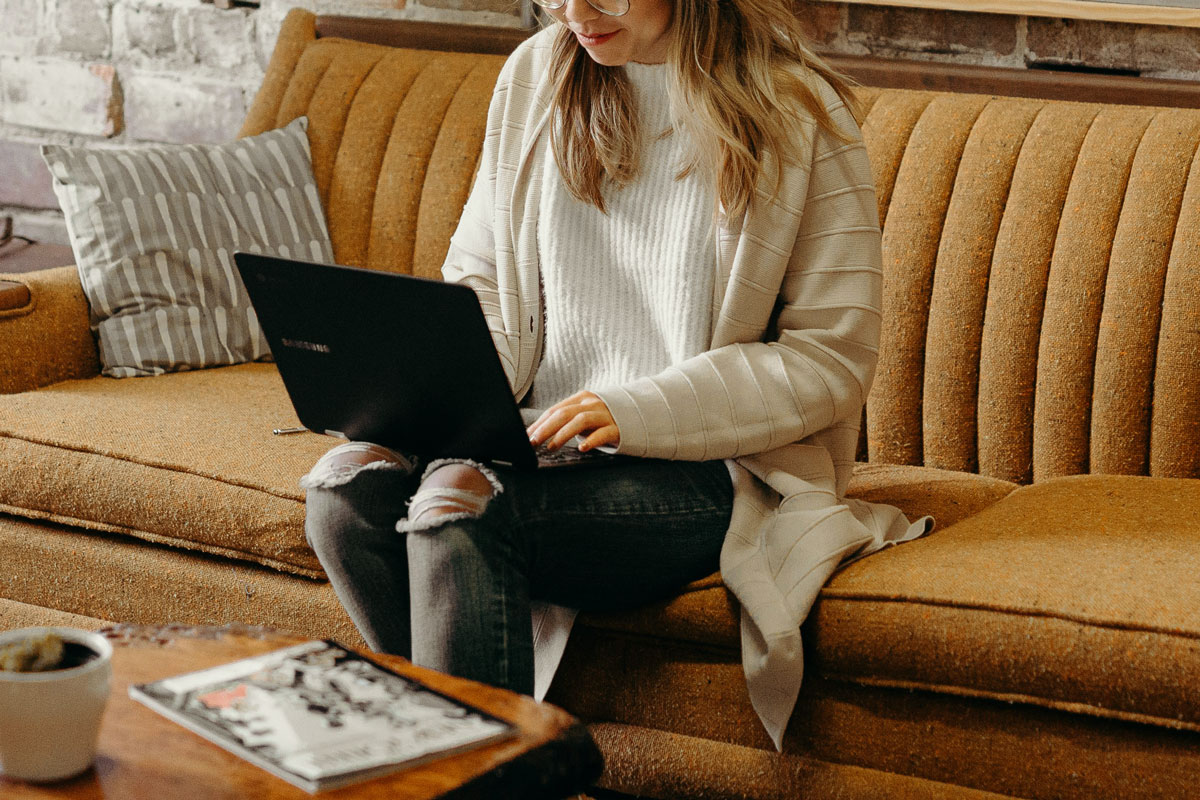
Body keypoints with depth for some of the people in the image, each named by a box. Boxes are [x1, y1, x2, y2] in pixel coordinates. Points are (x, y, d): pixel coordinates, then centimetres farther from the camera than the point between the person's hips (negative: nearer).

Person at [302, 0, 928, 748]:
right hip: (544, 439, 6)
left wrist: (638, 410, -20)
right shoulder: (536, 75, 8)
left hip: (708, 465, -5)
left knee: (458, 502, -30)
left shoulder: (800, 113, -7)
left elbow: (835, 357, -9)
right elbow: (480, 279, 16)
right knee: (346, 483, -23)